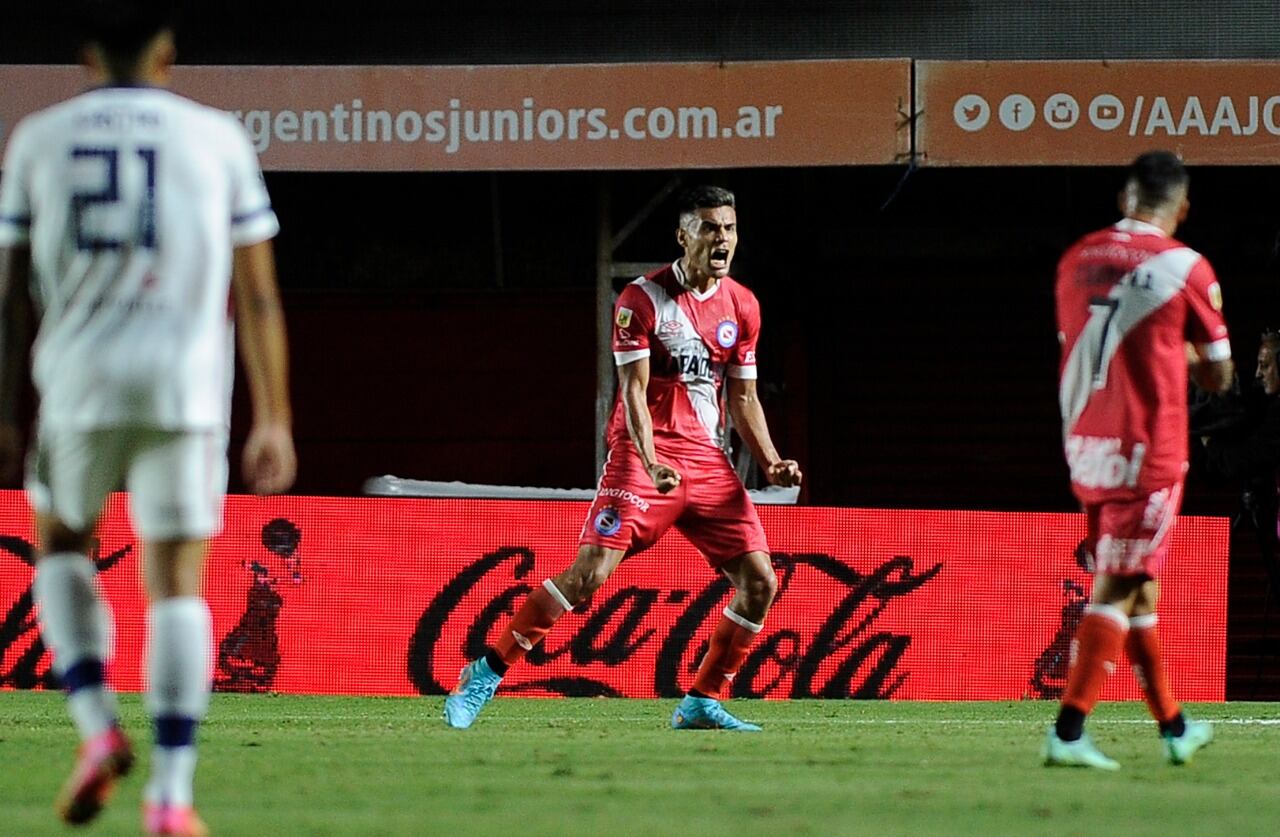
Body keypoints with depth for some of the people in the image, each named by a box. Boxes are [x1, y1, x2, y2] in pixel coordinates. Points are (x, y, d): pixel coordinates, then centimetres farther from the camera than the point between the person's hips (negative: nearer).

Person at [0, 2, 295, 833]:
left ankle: (98, 726, 3)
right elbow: (257, 296, 5)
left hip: (77, 386, 1)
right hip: (186, 386, -1)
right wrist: (274, 419, 10)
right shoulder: (216, 139, 5)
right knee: (177, 585, 3)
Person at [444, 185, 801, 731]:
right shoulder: (643, 299, -7)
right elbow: (634, 390, -13)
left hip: (708, 460, 6)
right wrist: (651, 462, -27)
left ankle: (702, 703, 10)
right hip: (643, 453, -6)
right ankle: (485, 675, -8)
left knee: (759, 582, -4)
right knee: (590, 571, -18)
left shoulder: (742, 307, 9)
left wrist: (770, 462, 3)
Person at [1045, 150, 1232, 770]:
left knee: (1139, 585, 16)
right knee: (1117, 588, -5)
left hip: (1084, 445, 6)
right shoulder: (1186, 269, -7)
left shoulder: (1077, 261, 7)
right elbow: (1217, 376, 0)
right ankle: (1068, 731, -11)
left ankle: (1174, 727, 25)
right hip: (1147, 450, -6)